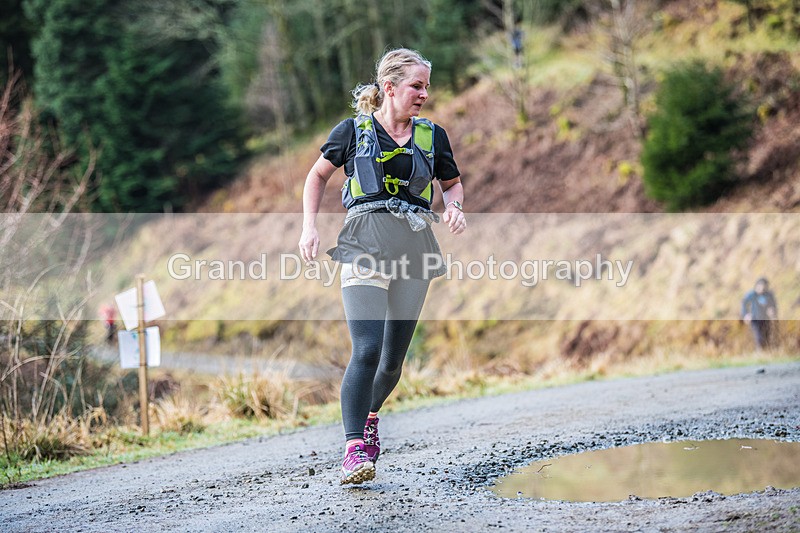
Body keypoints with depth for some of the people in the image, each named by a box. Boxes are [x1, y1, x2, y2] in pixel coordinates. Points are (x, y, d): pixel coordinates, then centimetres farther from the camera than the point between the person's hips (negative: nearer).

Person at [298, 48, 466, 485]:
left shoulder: (432, 135, 11)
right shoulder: (354, 130, 4)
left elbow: (452, 182, 25)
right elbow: (319, 174, 17)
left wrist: (454, 208, 3)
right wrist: (309, 226, 5)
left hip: (415, 249, 4)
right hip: (365, 248, -4)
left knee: (393, 359, 9)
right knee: (366, 351, -19)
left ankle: (370, 416, 39)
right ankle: (354, 450, -19)